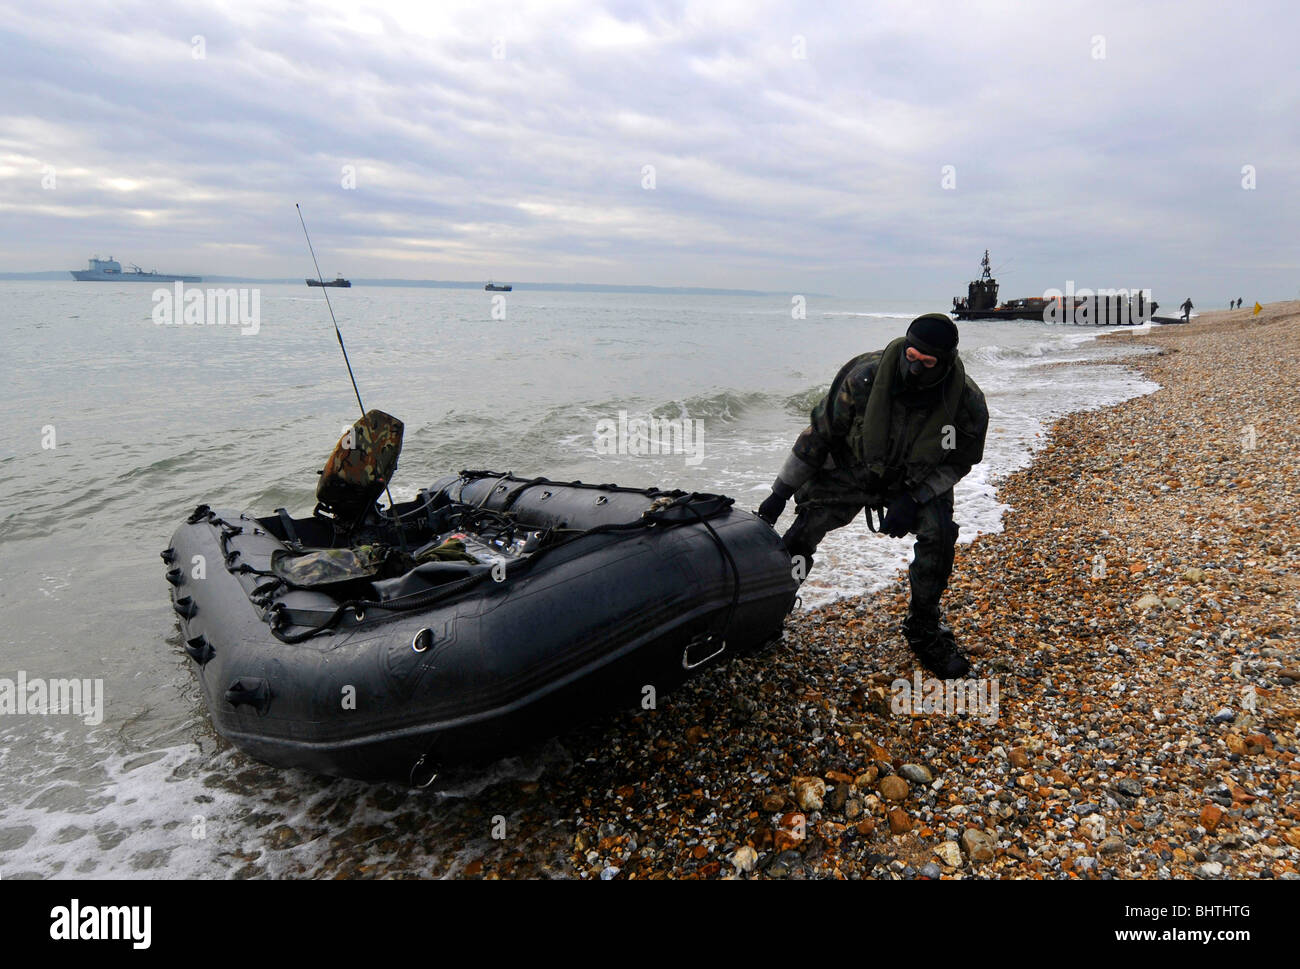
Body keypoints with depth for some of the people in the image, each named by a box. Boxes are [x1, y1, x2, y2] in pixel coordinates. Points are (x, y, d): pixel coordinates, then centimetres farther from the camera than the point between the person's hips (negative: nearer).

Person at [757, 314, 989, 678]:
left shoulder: (967, 402, -24)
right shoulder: (864, 376, -29)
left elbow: (960, 462, -6)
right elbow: (819, 433, -17)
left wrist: (913, 499, -21)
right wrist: (781, 491, -14)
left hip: (918, 481, 1)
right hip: (850, 468, -1)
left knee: (939, 535, -22)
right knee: (800, 537, -12)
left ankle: (924, 630, 1)